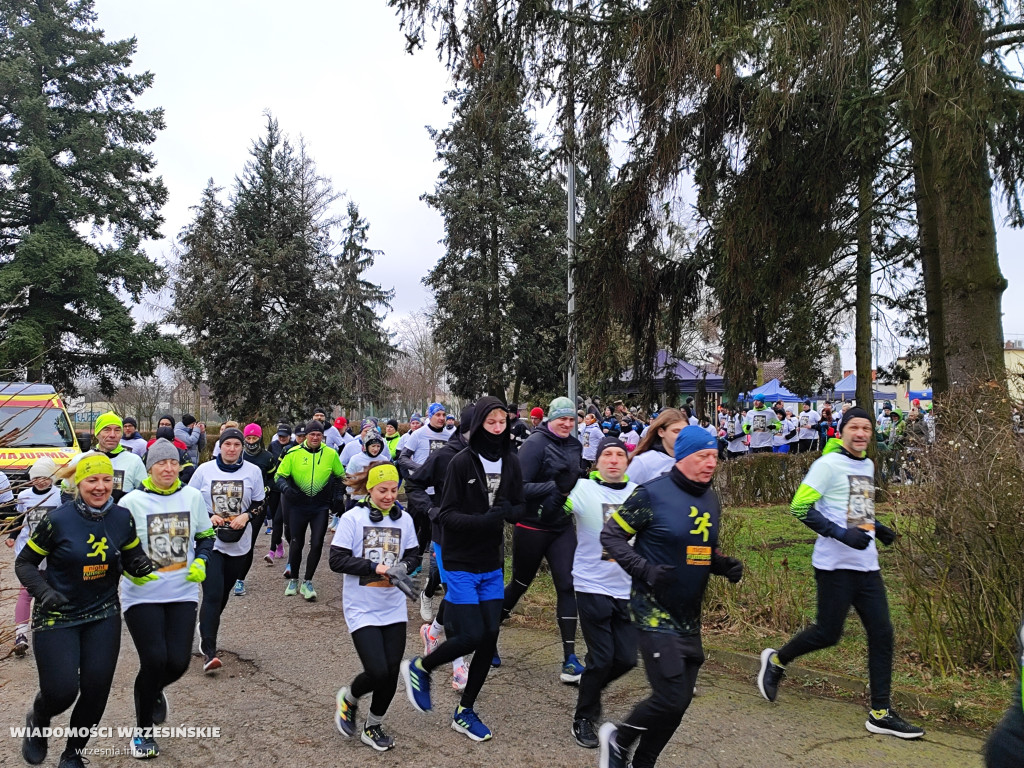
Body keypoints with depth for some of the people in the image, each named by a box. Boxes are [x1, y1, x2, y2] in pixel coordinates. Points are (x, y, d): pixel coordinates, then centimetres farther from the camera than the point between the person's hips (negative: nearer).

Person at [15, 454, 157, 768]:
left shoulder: (123, 518, -4)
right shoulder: (57, 520, -14)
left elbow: (130, 555, 10)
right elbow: (25, 563, -4)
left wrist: (140, 566, -14)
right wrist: (43, 591, -21)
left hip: (104, 615, 3)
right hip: (56, 616, -3)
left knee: (96, 690, 1)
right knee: (61, 691, -8)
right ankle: (37, 721, 31)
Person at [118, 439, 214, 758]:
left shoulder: (193, 497, 2)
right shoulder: (132, 502, -7)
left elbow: (206, 536, 13)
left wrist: (201, 562, -4)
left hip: (183, 592, 3)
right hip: (142, 595, -3)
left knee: (178, 662, -2)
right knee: (154, 660, -9)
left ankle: (154, 691, 37)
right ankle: (143, 730, 17)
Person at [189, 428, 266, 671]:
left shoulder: (253, 471, 1)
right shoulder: (204, 470, 0)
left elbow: (260, 504, 8)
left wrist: (247, 516, -12)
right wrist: (208, 516, -12)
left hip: (239, 543, 2)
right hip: (210, 541, -2)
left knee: (223, 593, 14)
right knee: (212, 595, -11)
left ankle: (206, 634, 38)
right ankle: (209, 652, -10)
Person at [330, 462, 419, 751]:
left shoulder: (404, 519, 1)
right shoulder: (352, 518, -11)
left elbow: (413, 555, 10)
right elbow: (337, 560, -13)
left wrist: (401, 567, -13)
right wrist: (376, 568, -20)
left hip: (394, 609, 4)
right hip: (362, 610, -4)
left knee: (391, 672, 6)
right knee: (377, 672, -11)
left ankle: (373, 726, 30)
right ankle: (347, 698, 23)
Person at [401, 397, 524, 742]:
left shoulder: (510, 461, 0)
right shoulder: (462, 461, -14)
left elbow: (520, 506, 7)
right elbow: (446, 515, -15)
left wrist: (508, 511, -16)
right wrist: (482, 520, -29)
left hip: (492, 564, 5)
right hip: (461, 563, -5)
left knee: (490, 636, 6)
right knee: (471, 635, -9)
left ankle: (464, 712, 24)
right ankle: (419, 667, 21)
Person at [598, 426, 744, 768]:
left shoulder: (712, 500, 8)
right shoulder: (653, 494, -14)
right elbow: (611, 535, -10)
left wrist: (725, 565, -1)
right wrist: (646, 570, -22)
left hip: (689, 618, 7)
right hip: (655, 614, -7)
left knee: (679, 701, 12)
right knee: (671, 698, -10)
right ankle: (618, 740, 18)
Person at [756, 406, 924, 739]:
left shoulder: (868, 465, 14)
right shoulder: (829, 464, -10)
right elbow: (799, 507, -16)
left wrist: (877, 528, 11)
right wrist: (842, 534, -23)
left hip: (867, 565, 8)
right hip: (836, 565, -7)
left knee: (882, 634, 4)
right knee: (828, 633, -2)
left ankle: (880, 713, 14)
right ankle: (776, 660, 24)